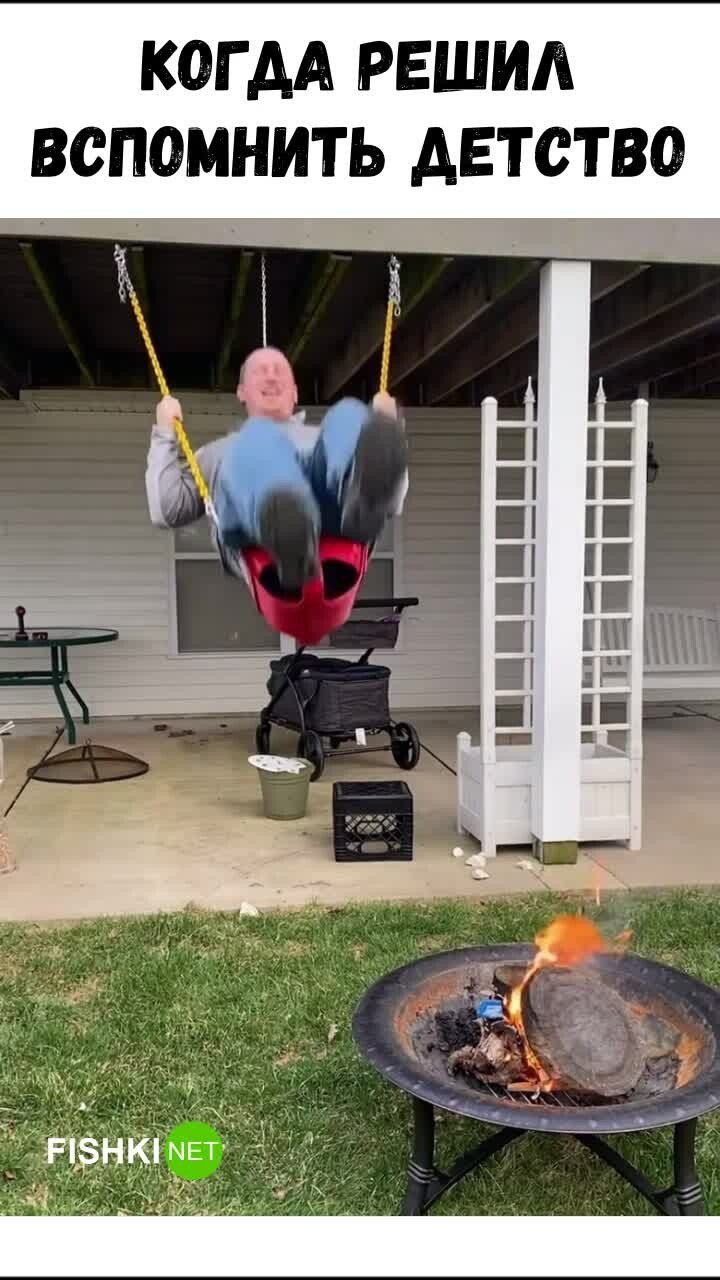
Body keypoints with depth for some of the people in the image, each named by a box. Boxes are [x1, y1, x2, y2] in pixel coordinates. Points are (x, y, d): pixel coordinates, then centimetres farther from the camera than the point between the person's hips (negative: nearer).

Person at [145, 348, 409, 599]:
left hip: (333, 515, 1)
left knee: (349, 416, -23)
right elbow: (167, 511, 26)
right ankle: (294, 555, -64)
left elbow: (391, 503, 31)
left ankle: (360, 504, -59)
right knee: (258, 438, -32)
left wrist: (388, 426, 25)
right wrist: (165, 434, 28)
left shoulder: (322, 438, 45)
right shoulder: (220, 450, 43)